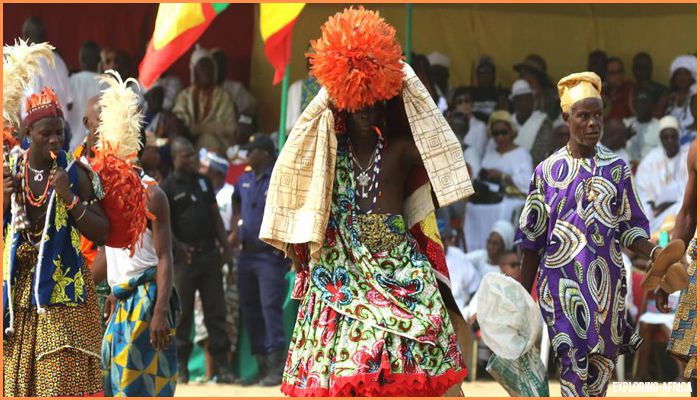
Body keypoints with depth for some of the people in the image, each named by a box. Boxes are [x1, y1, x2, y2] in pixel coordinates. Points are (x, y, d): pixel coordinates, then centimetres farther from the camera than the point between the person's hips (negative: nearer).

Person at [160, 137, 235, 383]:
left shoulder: (204, 182, 13)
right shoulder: (167, 188, -3)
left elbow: (215, 215, 16)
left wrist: (225, 245, 8)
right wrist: (178, 247, -17)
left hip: (209, 253, 4)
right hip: (185, 258, -4)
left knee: (216, 311, 4)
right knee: (182, 313, 1)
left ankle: (222, 364, 5)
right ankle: (180, 365, 8)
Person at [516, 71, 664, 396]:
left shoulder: (616, 168, 6)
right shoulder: (547, 171, 2)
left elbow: (628, 228, 7)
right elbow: (533, 239, 6)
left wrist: (654, 253, -14)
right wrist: (523, 295, 7)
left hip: (606, 283, 2)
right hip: (563, 282, -2)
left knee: (601, 369, 5)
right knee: (574, 362, -13)